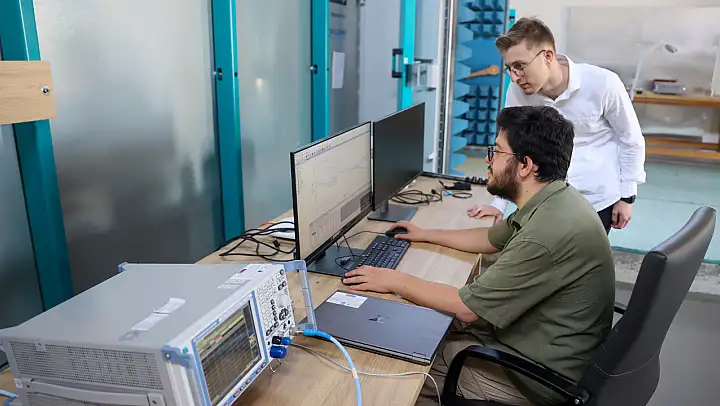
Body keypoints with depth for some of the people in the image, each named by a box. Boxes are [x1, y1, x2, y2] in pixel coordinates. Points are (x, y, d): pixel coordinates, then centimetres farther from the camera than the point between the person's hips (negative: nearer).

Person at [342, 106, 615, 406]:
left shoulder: (548, 233, -33)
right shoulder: (552, 201, -1)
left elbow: (468, 307, -26)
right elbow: (491, 239, 16)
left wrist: (395, 281, -14)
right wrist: (426, 234, 23)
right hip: (540, 339, 9)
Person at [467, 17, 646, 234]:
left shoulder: (603, 84, -19)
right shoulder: (517, 91, -13)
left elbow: (632, 141, -4)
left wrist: (627, 196, 0)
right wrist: (499, 203, -4)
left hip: (597, 198, -2)